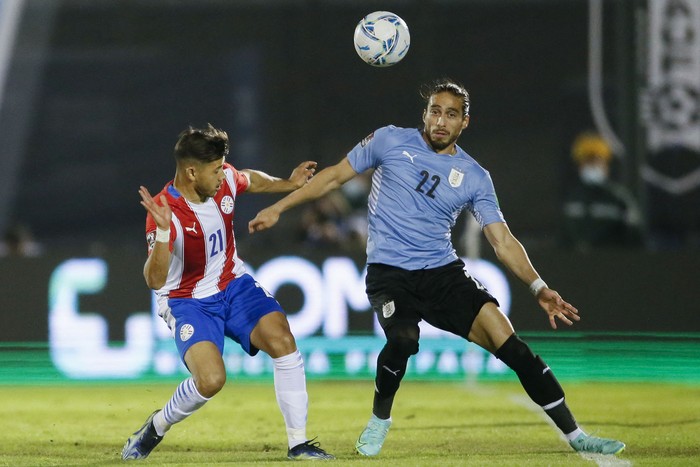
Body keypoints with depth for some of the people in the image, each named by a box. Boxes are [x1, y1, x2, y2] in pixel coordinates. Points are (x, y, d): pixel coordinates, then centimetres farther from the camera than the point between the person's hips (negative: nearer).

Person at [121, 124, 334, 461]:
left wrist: (288, 184, 12)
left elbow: (251, 181, 19)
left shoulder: (224, 179, -9)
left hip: (234, 285, 6)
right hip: (189, 302, -6)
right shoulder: (165, 212, -27)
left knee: (283, 341, -18)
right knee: (210, 379, -27)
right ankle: (156, 427, 4)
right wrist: (163, 232, -49)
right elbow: (154, 281, -37)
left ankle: (298, 443, -10)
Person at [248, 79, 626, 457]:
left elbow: (503, 241, 2)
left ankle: (575, 435, -5)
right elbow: (335, 176, 10)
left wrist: (538, 288, -11)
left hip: (443, 272, 2)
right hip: (389, 271, -2)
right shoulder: (391, 141, 0)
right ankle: (379, 419, -2)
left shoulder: (474, 178, 3)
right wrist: (278, 208, 9)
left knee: (507, 340, -13)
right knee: (403, 339, -33)